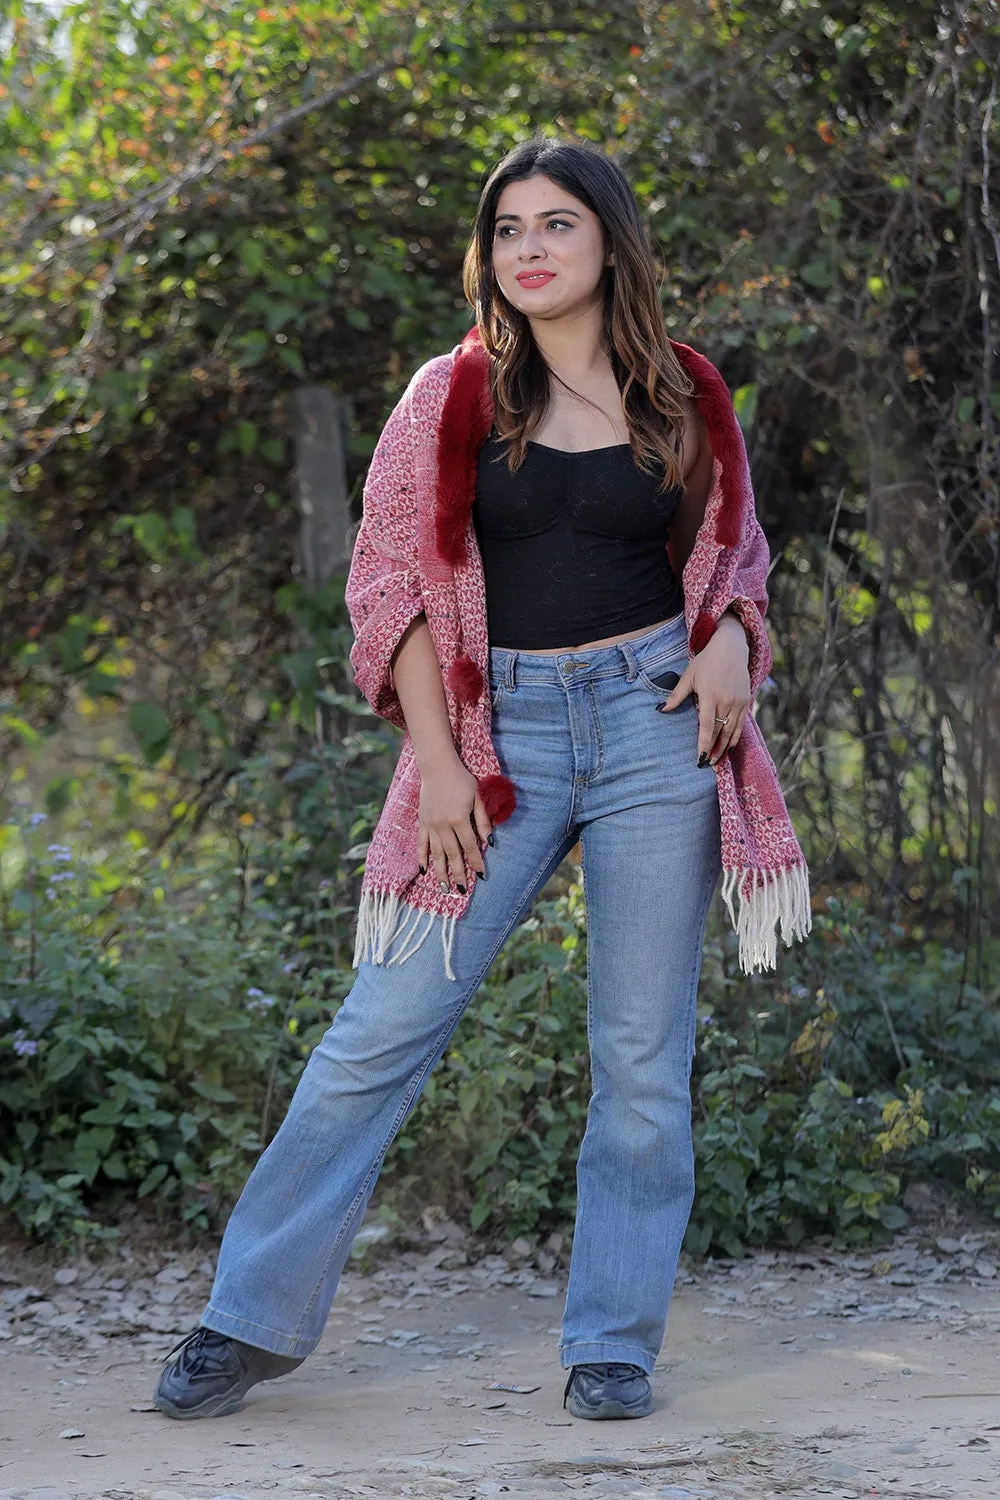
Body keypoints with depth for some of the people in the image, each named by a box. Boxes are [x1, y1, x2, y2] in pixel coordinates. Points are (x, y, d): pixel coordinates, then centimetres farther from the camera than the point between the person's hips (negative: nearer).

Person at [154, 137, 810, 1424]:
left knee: (643, 1049, 2)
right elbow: (388, 577, 1)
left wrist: (731, 645, -4)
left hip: (656, 717, 2)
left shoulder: (687, 399, 8)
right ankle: (256, 1317, 6)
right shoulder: (452, 396, 3)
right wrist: (436, 759, -7)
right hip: (502, 728, -1)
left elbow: (735, 551, 19)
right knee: (387, 1024, -4)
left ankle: (614, 1344, 14)